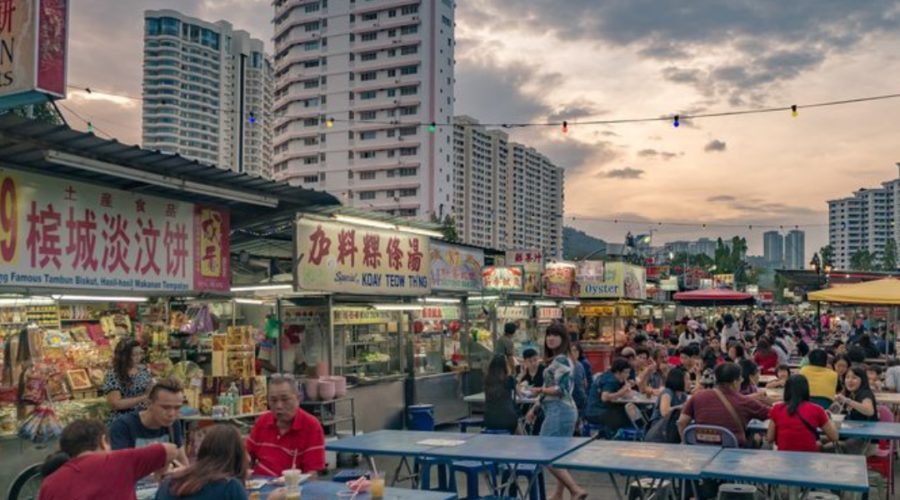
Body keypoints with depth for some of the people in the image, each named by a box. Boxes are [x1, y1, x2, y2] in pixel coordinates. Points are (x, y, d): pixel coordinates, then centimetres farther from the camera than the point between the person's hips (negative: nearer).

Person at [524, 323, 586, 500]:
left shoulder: (561, 360, -13)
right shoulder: (556, 359, 17)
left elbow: (561, 389, -21)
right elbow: (550, 387, 22)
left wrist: (541, 390, -11)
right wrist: (534, 408, 24)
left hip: (559, 411, -10)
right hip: (563, 411, 10)